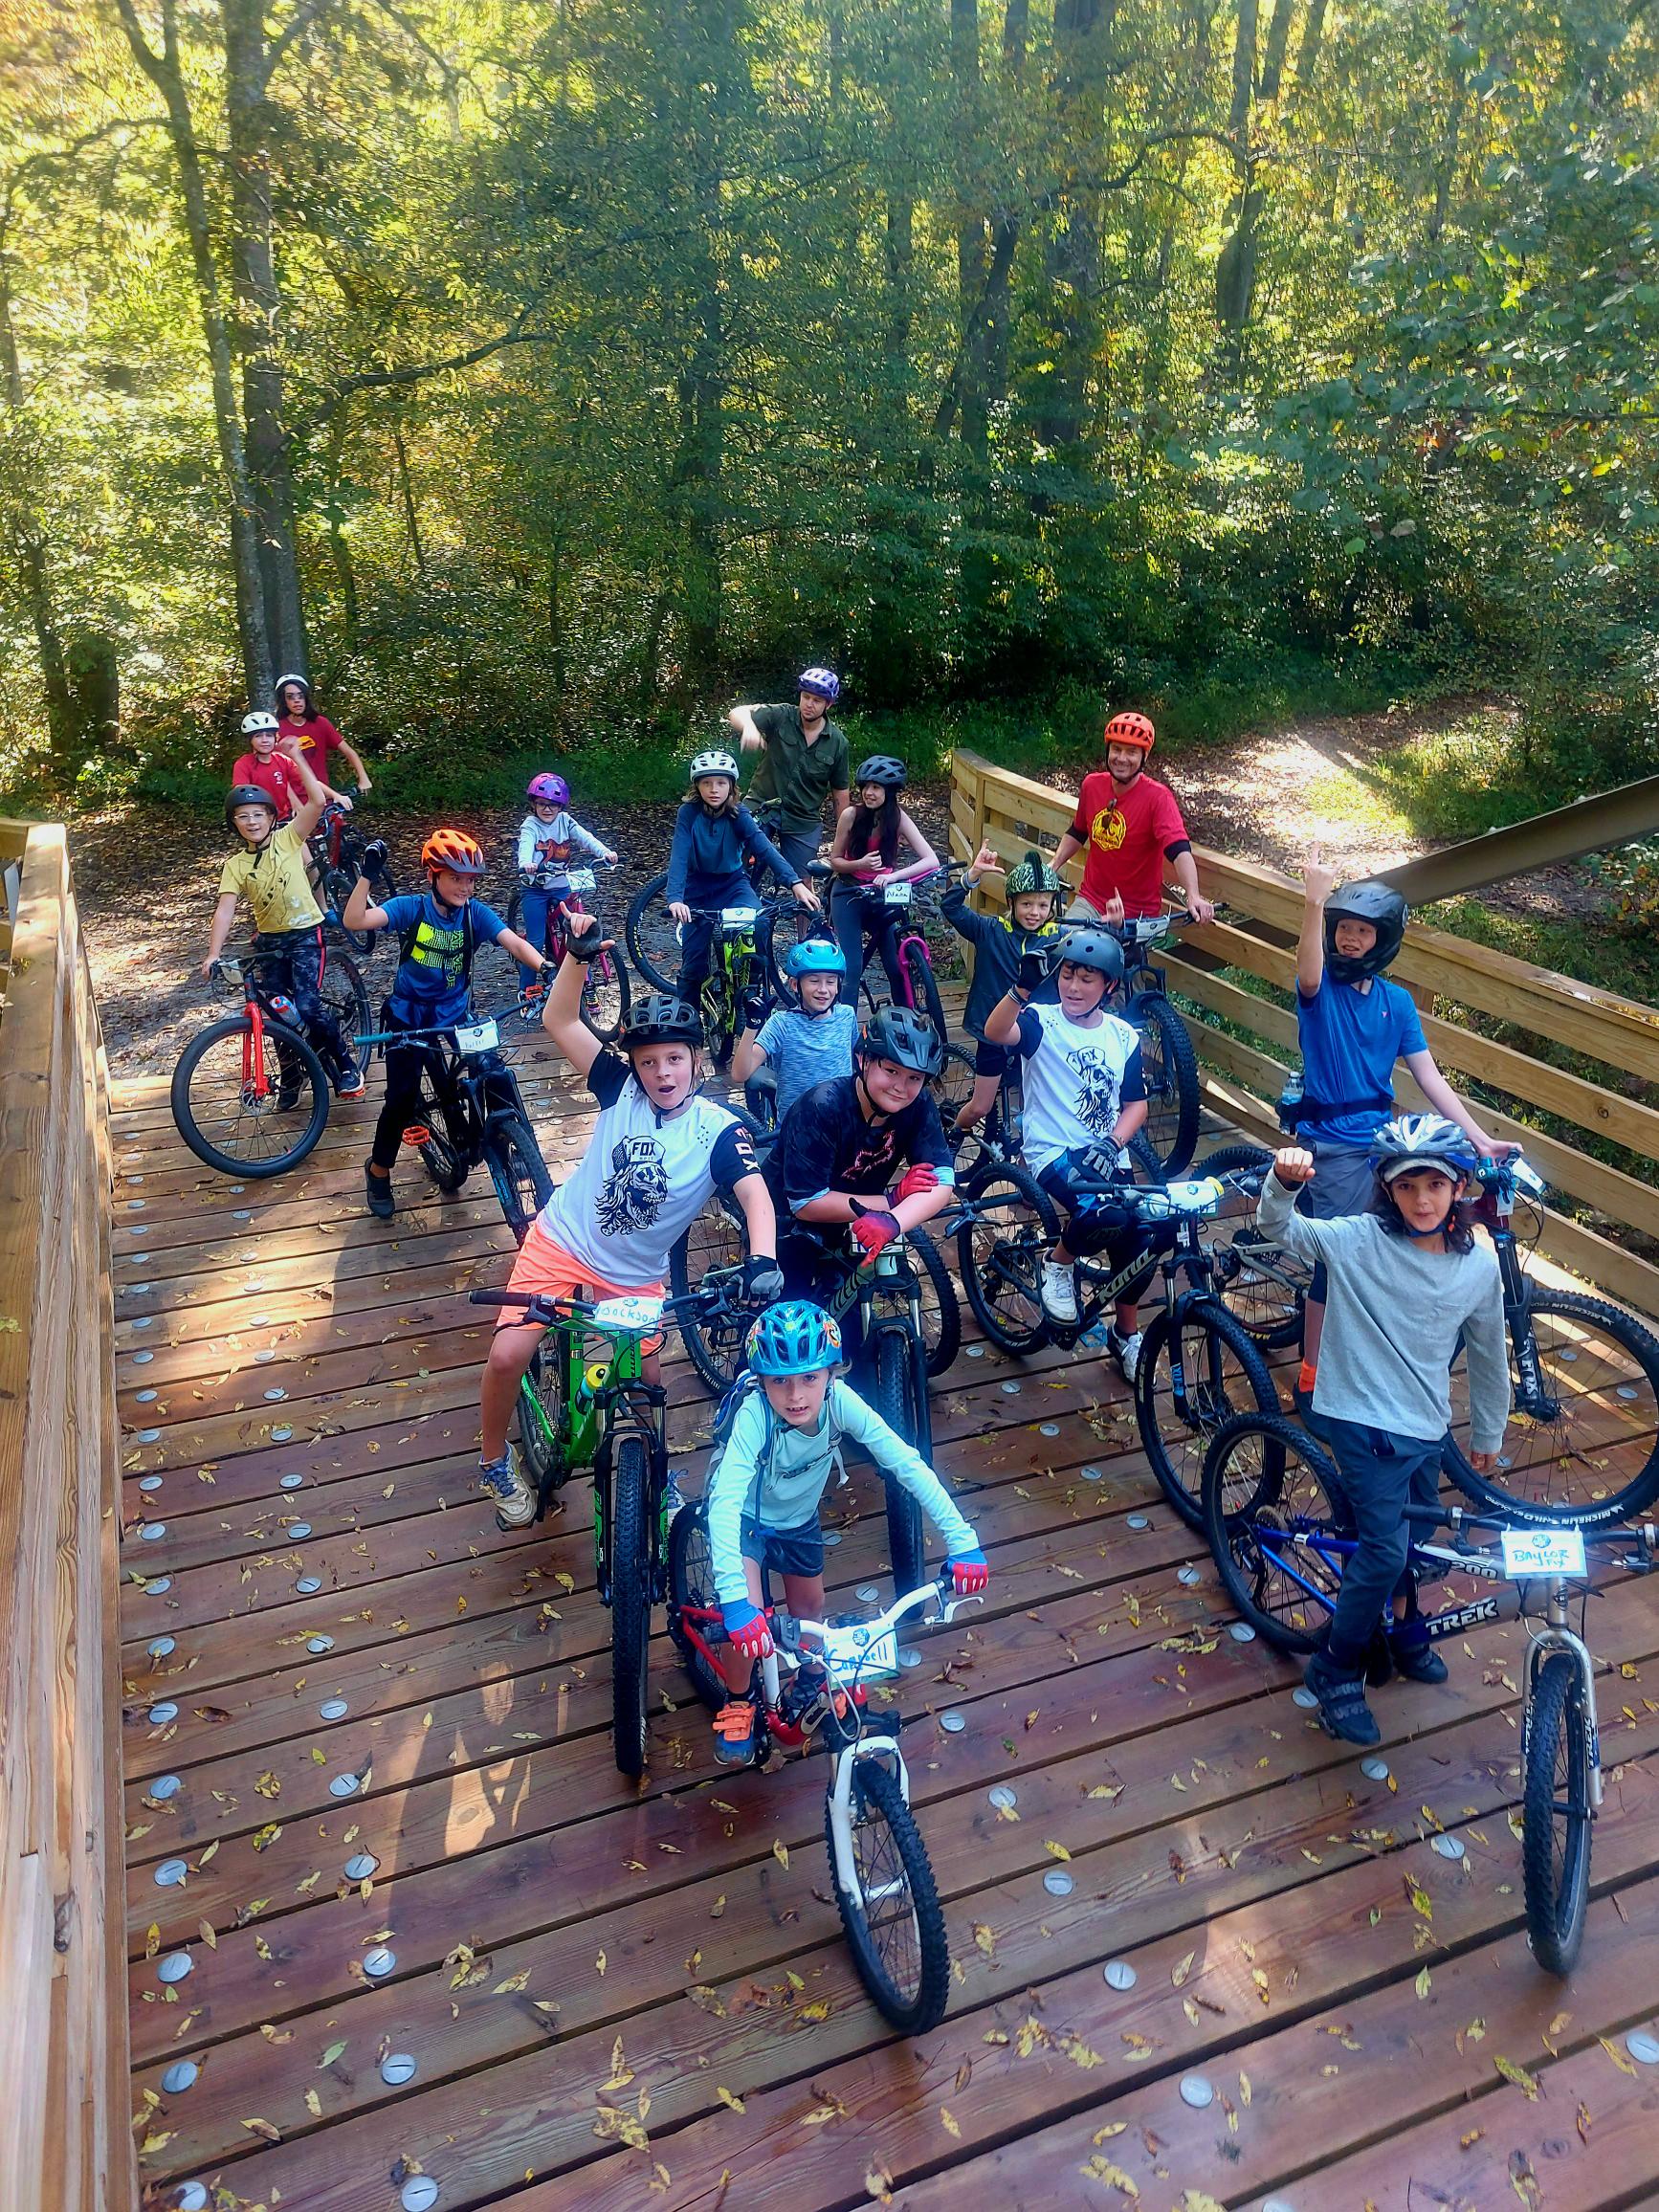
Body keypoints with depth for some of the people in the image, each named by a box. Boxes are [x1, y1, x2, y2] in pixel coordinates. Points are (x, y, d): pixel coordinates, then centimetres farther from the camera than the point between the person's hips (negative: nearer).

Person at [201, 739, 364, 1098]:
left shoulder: (288, 839, -6)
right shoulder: (235, 866, -1)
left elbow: (317, 801, -18)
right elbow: (225, 910, -10)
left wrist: (296, 758, -20)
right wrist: (213, 955, -22)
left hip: (305, 934, -4)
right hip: (268, 941, 4)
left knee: (307, 1006, -19)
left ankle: (346, 1062, 1)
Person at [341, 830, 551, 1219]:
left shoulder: (476, 913, -10)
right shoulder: (411, 907, -15)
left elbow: (515, 943, -23)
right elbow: (353, 921, -27)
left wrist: (545, 967, -42)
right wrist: (367, 875, -39)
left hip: (454, 1017, 2)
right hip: (408, 1017, -2)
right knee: (402, 1098, -8)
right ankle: (378, 1170, 16)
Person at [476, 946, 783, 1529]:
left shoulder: (720, 1131, -14)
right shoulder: (622, 1088, -10)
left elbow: (755, 1194, -29)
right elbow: (559, 1021, -13)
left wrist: (762, 1259, -48)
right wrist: (579, 954, -28)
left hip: (634, 1275, 0)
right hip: (561, 1242, 0)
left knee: (648, 1381, 2)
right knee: (507, 1355, -14)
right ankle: (494, 1459, 15)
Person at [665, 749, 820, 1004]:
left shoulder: (739, 815, -15)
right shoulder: (689, 813, -18)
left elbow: (764, 847, -26)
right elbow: (678, 857, -27)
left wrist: (795, 882, -41)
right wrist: (675, 899, -43)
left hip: (732, 883, 1)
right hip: (698, 889, 0)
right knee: (694, 961, -3)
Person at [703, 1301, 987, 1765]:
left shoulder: (840, 1401, -32)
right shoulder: (754, 1414, -41)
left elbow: (908, 1464, -31)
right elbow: (725, 1502, -49)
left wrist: (962, 1540, -38)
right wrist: (736, 1602, -59)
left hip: (799, 1517, 3)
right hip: (744, 1517, -3)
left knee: (810, 1610, 17)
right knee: (747, 1620, -19)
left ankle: (813, 1676, 51)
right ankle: (738, 1701, 12)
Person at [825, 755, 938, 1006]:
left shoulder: (898, 818, -12)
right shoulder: (851, 815, -14)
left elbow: (931, 860, -21)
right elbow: (835, 861, -5)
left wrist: (894, 876, -35)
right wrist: (860, 864, -26)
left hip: (880, 896, 2)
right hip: (849, 894, -2)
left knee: (896, 966, -4)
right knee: (852, 967, -12)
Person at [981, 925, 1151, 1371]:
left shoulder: (1123, 1036, 7)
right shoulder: (1042, 1023, -7)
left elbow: (1135, 1104, 9)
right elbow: (996, 1032, -29)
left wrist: (1112, 1141, -11)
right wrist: (1022, 988, -48)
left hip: (1105, 1154, 5)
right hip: (1053, 1151, -5)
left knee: (1136, 1244, 1)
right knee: (1104, 1215, -33)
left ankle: (1125, 1334, 30)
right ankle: (1059, 1263, 1)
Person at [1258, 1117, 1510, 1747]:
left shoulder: (1480, 1264, -4)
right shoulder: (1357, 1241, -15)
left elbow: (1487, 1354, 8)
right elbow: (1279, 1227, -23)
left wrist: (1488, 1435, 19)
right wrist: (1284, 1180, -45)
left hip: (1427, 1428, 5)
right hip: (1363, 1420, -5)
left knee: (1415, 1535, 21)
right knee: (1385, 1549, -8)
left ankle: (1402, 1626, 50)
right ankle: (1335, 1669, 13)